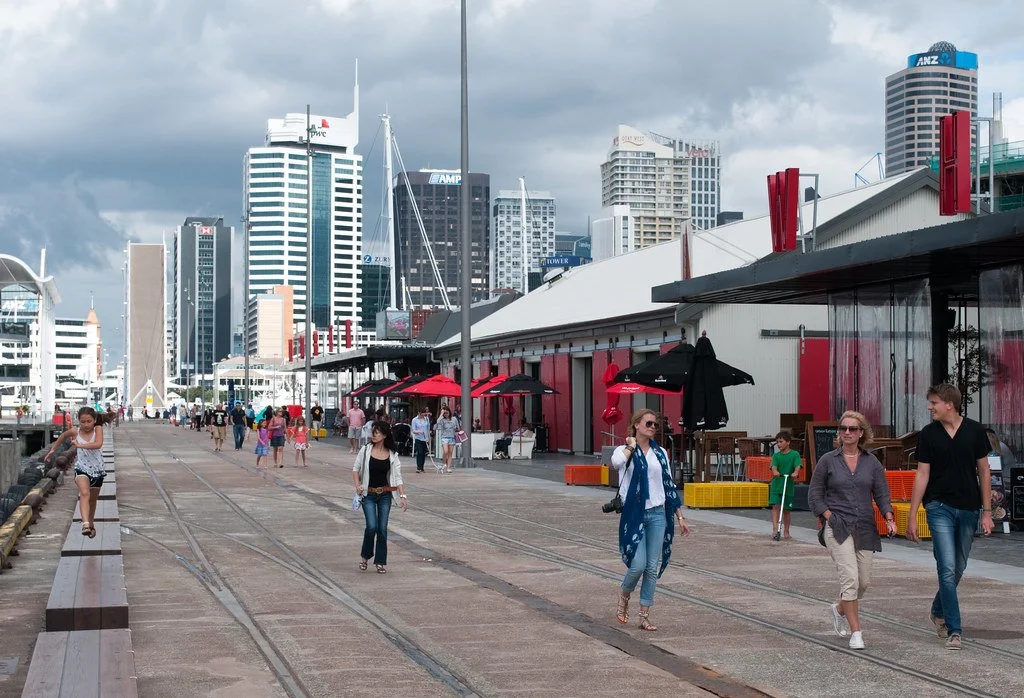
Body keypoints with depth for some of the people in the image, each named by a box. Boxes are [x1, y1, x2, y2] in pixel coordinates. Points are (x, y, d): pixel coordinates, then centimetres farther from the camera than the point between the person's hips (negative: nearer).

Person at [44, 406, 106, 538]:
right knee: (84, 493, -27)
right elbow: (63, 436, 18)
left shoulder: (98, 429, -8)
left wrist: (80, 445, -29)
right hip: (82, 468, -1)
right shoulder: (75, 431, -4)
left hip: (97, 469, 1)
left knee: (93, 499, 18)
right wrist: (52, 450, 22)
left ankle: (90, 524, 41)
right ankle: (85, 524, -42)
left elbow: (98, 444, -27)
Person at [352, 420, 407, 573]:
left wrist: (403, 495, -8)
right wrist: (357, 485, -10)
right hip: (368, 495, -1)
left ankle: (381, 562, 13)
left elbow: (397, 477, 0)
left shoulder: (392, 455, -1)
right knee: (372, 526, -13)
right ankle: (365, 556, 11)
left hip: (385, 495, 1)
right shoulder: (366, 450, -4)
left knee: (382, 528, 2)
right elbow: (355, 469, 5)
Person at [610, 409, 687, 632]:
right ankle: (624, 595, 19)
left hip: (657, 515, 4)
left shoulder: (660, 453, 11)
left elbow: (669, 485, 15)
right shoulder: (624, 451, -2)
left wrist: (680, 517, 13)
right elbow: (616, 462, -29)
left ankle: (644, 615, 11)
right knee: (638, 565, -11)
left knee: (653, 567, 3)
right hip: (634, 514, -4)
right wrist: (631, 446, -12)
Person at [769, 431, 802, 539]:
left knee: (787, 510, 8)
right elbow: (774, 466, -12)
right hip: (776, 485, 0)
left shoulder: (794, 455, 0)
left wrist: (795, 473, -36)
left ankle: (786, 531, 21)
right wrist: (775, 472, -35)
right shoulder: (776, 456, 4)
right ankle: (775, 528, -18)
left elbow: (797, 466, -14)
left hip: (789, 486, 0)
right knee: (775, 506, -14)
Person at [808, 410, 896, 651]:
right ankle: (856, 633, -8)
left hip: (865, 529, 4)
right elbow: (814, 495, 4)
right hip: (838, 529, -4)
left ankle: (840, 608, 41)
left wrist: (889, 518, -9)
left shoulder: (872, 462, 7)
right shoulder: (828, 461, 1)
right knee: (850, 578, -15)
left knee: (864, 581, 11)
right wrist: (829, 516, -8)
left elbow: (882, 493, 7)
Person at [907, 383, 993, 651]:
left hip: (968, 509, 2)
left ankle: (938, 611, 35)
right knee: (948, 569, -10)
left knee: (958, 569, 12)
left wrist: (987, 512, 1)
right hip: (940, 507, -2)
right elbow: (922, 475, 1)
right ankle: (954, 630, -6)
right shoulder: (928, 434, -1)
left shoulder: (974, 431, 0)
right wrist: (912, 516, -2)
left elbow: (983, 471, 4)